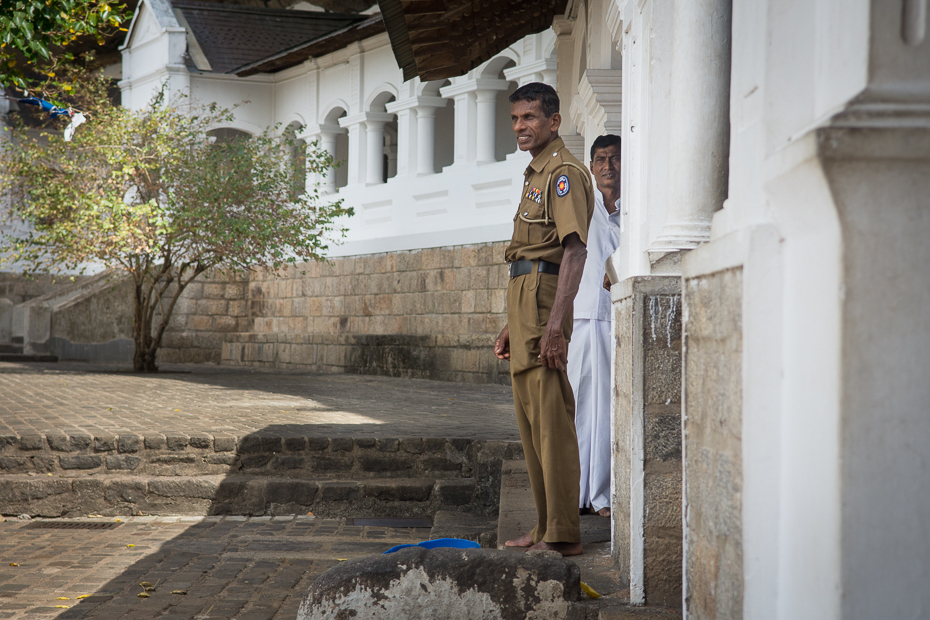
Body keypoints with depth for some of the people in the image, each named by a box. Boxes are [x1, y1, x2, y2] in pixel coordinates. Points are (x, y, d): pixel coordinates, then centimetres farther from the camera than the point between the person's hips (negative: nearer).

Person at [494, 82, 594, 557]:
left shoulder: (563, 172, -9)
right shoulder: (535, 174, 22)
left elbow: (575, 249, -20)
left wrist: (555, 323, -28)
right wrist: (511, 325, 25)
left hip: (544, 294, -11)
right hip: (523, 297, 11)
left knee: (551, 416, -10)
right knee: (530, 416, 12)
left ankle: (563, 535, -9)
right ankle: (544, 528, 18)